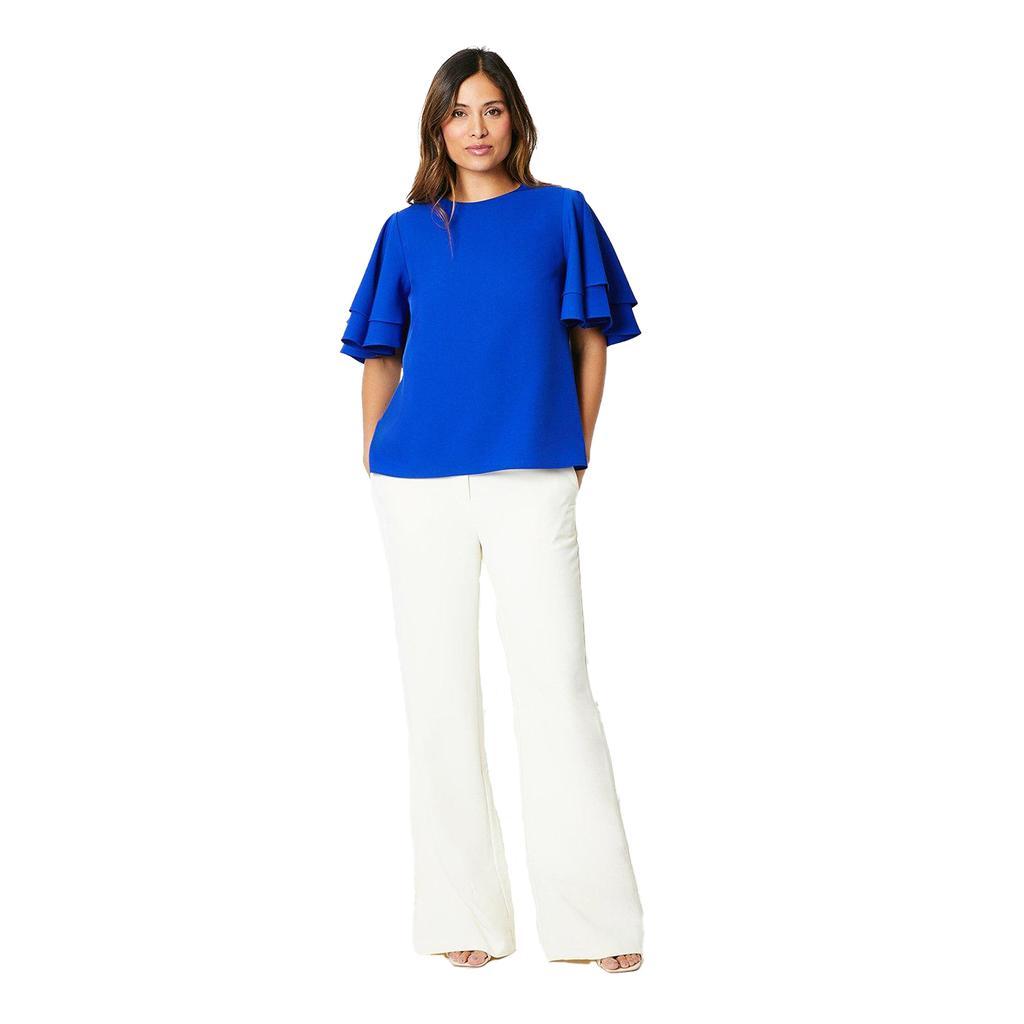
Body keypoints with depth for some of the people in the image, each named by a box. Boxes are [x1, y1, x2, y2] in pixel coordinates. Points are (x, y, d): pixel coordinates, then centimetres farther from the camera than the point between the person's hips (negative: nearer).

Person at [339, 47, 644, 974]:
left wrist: (576, 458, 3)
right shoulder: (407, 233, 12)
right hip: (420, 484, 2)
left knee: (557, 681, -6)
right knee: (440, 688, 4)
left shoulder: (562, 215, 9)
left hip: (532, 480, -2)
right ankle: (463, 913, 13)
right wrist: (377, 467, 7)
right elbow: (380, 359, 15)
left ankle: (595, 916, 1)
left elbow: (590, 341, 9)